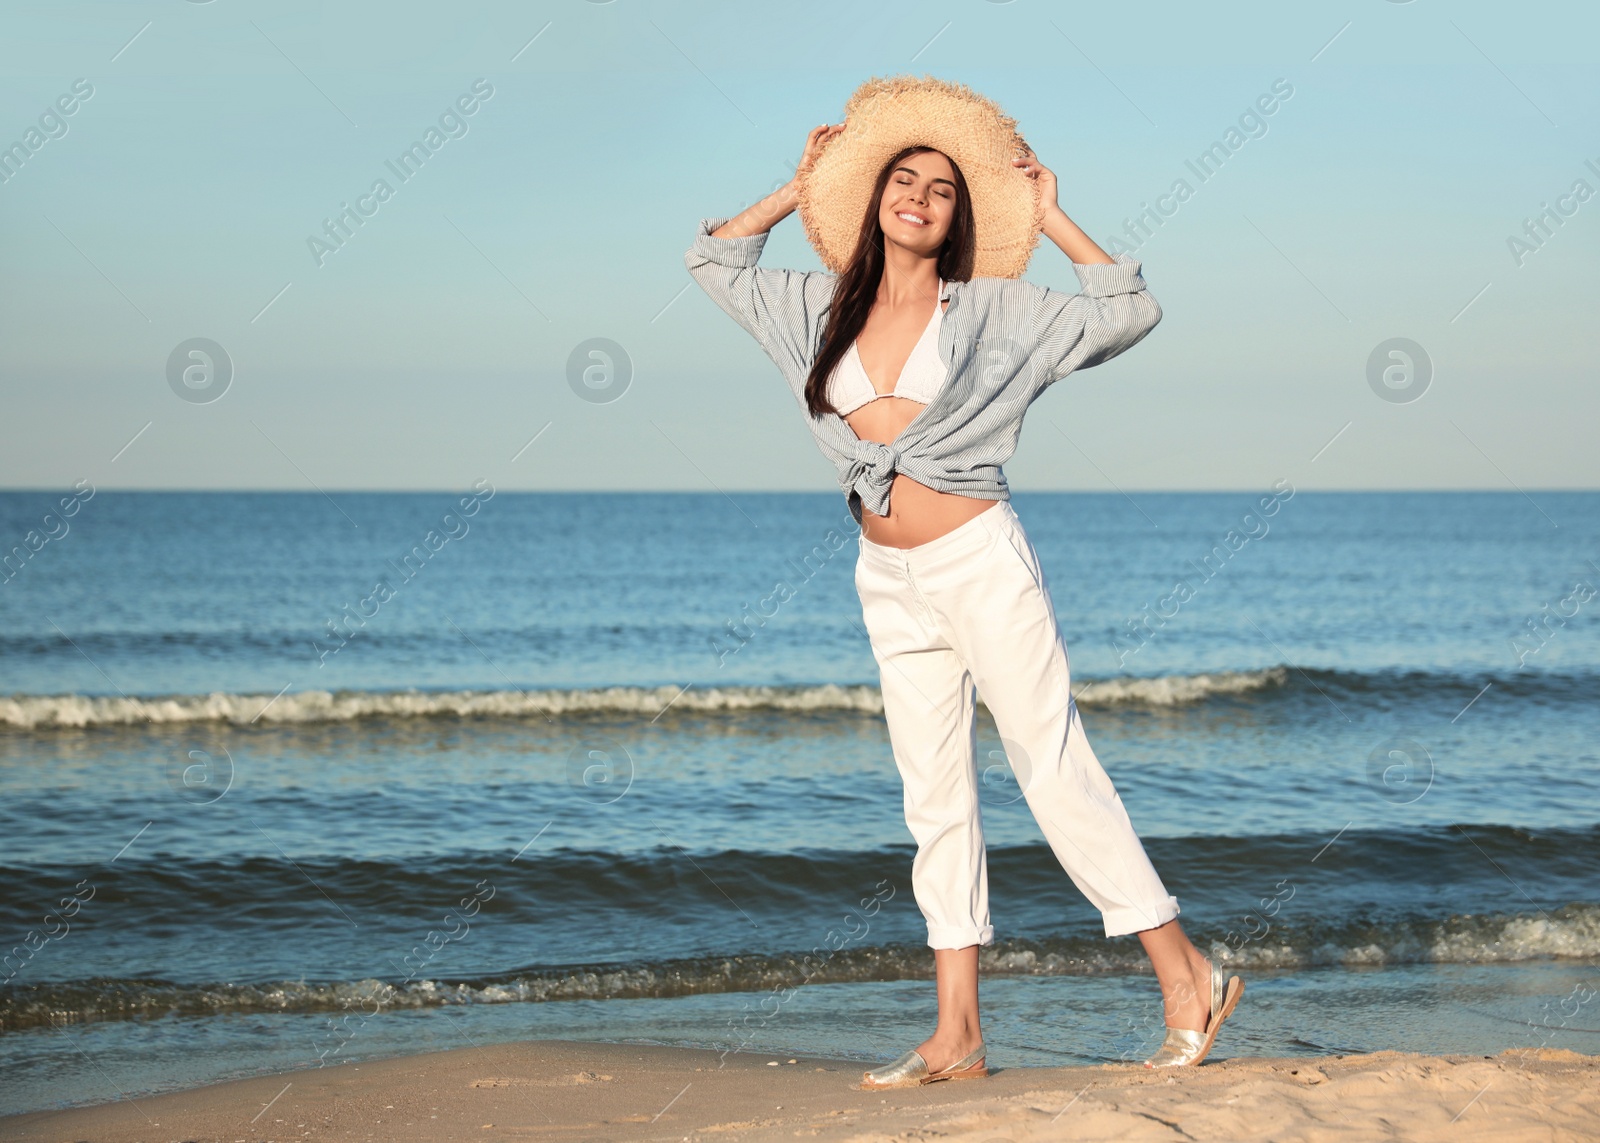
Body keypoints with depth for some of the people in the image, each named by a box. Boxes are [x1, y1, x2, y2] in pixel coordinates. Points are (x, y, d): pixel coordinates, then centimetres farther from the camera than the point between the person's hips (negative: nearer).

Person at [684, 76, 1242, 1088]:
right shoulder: (824, 307, 11)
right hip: (891, 580, 5)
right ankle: (957, 1036, 7)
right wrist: (802, 187, 14)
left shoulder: (990, 309, -1)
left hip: (981, 561, -5)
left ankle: (1188, 976, -2)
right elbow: (714, 258, 20)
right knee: (936, 797, 6)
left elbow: (1130, 313, -4)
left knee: (1055, 770, -8)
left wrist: (1049, 217, -2)